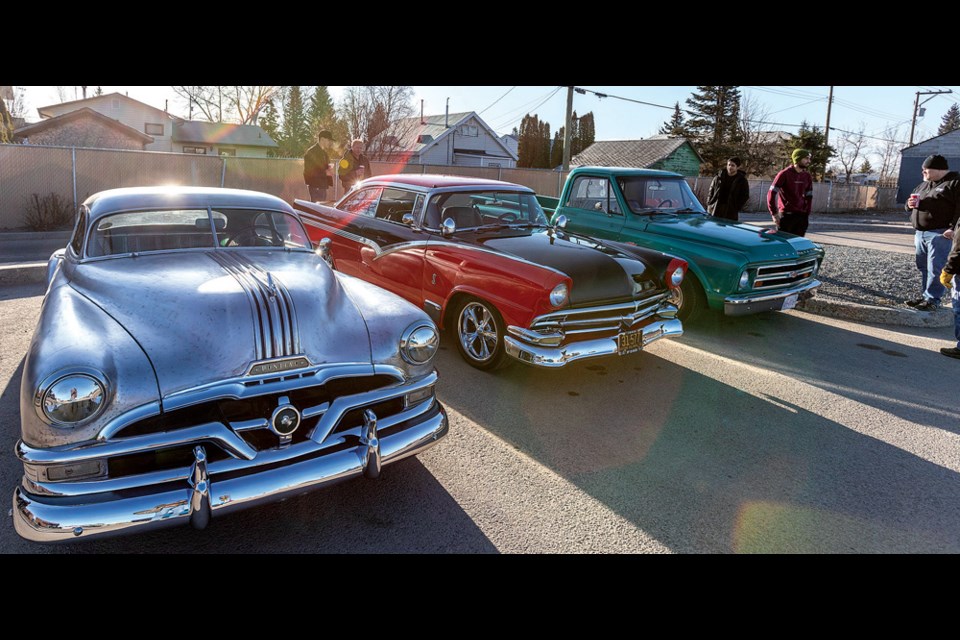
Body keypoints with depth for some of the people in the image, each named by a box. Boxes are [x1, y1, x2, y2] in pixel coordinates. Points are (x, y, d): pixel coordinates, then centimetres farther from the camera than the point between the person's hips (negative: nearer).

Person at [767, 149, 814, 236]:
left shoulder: (807, 176, 11)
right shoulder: (785, 174, -6)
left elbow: (809, 197, 17)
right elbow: (771, 193, -10)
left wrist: (807, 214, 11)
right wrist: (774, 213, -13)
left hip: (802, 216, 5)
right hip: (786, 216, -5)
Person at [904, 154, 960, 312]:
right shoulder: (923, 185, 21)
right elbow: (911, 203, 30)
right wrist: (910, 204, 5)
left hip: (940, 234, -8)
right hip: (920, 233, 8)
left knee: (935, 269, -8)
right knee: (923, 268, 12)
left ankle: (933, 300, -6)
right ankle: (925, 296, 20)